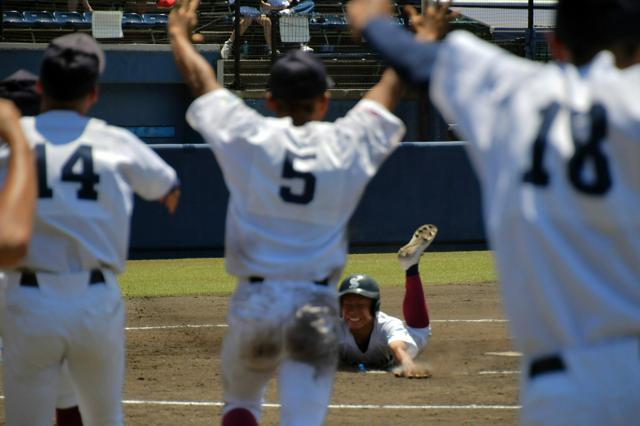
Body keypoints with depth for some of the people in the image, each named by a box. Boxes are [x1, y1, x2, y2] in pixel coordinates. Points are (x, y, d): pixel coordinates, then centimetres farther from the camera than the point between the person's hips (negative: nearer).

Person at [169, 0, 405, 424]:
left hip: (255, 304, 1)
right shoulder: (348, 145, -2)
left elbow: (201, 81, 11)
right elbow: (391, 86, 15)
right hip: (318, 308, -1)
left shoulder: (249, 137, -4)